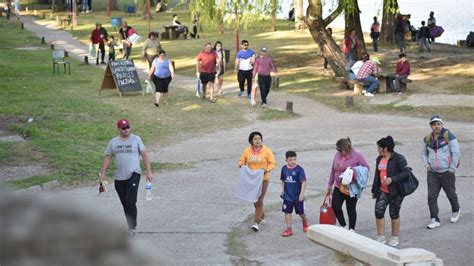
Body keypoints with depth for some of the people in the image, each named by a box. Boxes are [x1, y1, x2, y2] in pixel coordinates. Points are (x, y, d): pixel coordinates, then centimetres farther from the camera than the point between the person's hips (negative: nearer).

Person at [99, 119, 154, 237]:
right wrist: (103, 173, 4)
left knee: (131, 202, -16)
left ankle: (133, 227, -10)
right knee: (125, 204, 9)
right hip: (119, 177, 4)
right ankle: (131, 227, 21)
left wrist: (149, 172, -5)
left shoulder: (136, 139, 2)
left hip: (134, 174, -4)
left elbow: (144, 155, 1)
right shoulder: (113, 142, 9)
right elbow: (108, 158, 12)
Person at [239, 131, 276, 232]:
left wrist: (267, 169, -23)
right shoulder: (247, 151, 0)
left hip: (263, 179, -4)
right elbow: (242, 161, 9)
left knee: (259, 200, -9)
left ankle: (257, 222, -6)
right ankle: (262, 218, 35)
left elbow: (272, 164, -3)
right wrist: (241, 165, -15)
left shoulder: (266, 150, -6)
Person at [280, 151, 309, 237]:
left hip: (297, 196, -3)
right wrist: (283, 190, 7)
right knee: (287, 212, 2)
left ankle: (305, 223, 40)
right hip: (288, 196, 3)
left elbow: (303, 182, -16)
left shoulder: (299, 169, -14)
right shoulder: (284, 168, -1)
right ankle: (289, 229, 9)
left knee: (300, 212, 12)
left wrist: (302, 194, -20)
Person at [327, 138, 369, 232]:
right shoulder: (337, 155, 4)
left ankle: (351, 230, 16)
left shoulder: (357, 156, -11)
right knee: (335, 206, -2)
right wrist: (330, 185, 17)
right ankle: (344, 226, 18)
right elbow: (333, 170, 13)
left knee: (350, 208, 3)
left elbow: (366, 168, -6)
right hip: (338, 187, 5)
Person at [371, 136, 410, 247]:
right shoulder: (379, 159, 10)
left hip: (395, 191, -6)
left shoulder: (398, 158, -11)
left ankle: (394, 238, 20)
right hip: (382, 191, 6)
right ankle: (381, 238, 1)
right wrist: (374, 190, 20)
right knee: (378, 211, -7)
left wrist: (392, 179, -25)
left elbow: (406, 172, -16)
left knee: (394, 214, 4)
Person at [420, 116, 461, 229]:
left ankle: (456, 211, 42)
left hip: (446, 172, -4)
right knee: (431, 196, -4)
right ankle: (435, 220, 1)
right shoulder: (427, 139, 2)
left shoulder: (449, 136, -13)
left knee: (451, 194, 14)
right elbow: (423, 153, 19)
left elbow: (456, 153, -12)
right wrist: (427, 165, 7)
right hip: (432, 173, 4)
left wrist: (452, 169, -12)